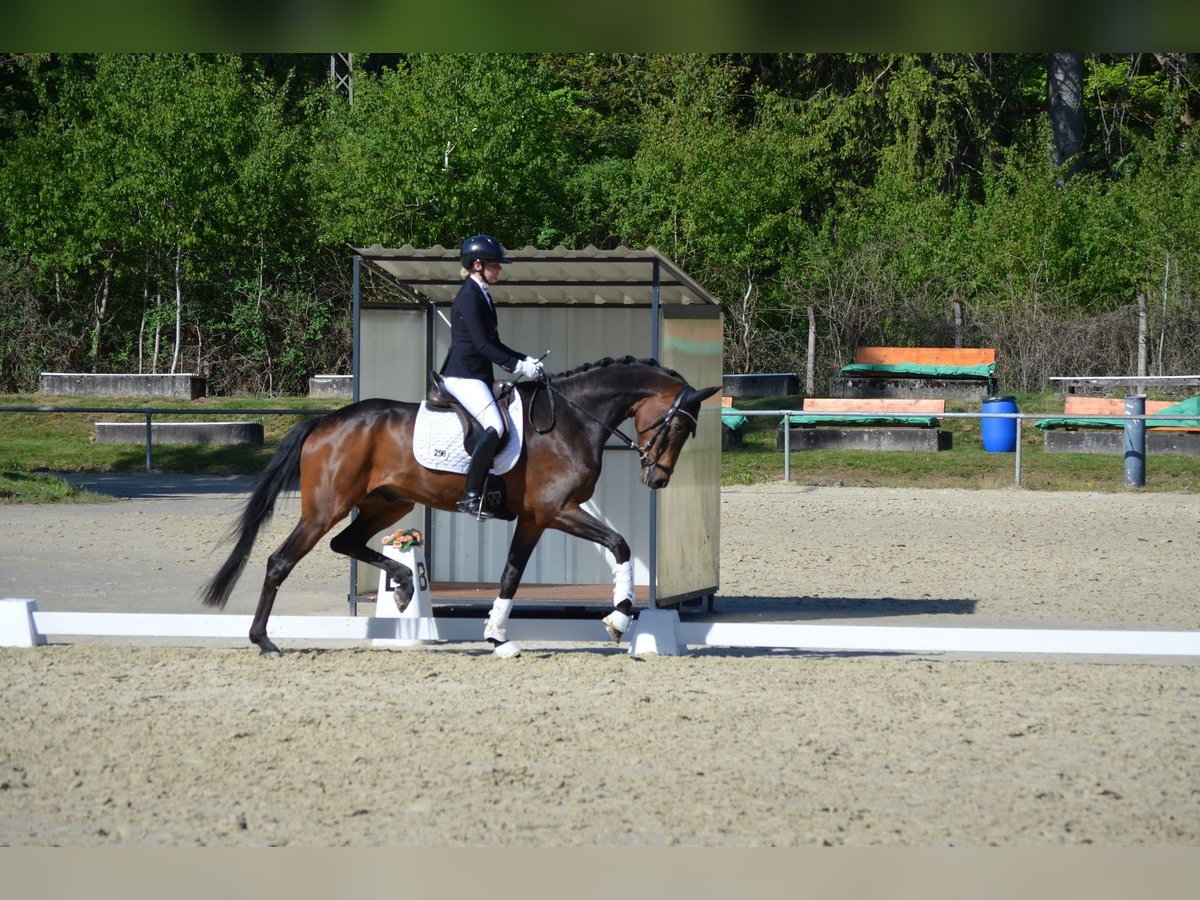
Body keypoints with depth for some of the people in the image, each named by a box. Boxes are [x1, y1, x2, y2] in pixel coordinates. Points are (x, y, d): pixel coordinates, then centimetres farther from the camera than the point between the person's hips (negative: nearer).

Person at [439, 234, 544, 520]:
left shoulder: (482, 296, 17)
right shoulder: (469, 297, -13)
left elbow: (492, 343, 22)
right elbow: (481, 344, -19)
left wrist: (525, 360, 11)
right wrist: (517, 365, -18)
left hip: (477, 375, 11)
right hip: (463, 375, -11)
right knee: (495, 427, -23)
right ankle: (471, 495, -25)